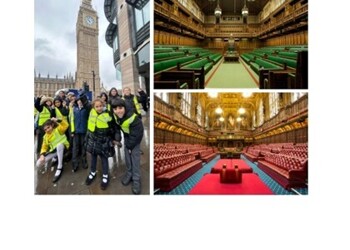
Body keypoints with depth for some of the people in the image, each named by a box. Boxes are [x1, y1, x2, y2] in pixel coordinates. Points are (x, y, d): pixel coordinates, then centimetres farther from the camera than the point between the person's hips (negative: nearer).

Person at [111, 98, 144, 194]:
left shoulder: (133, 118, -37)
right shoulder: (115, 116, -16)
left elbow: (135, 135, -27)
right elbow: (117, 127, 2)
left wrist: (130, 145, -17)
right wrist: (117, 138, -9)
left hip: (136, 137, -6)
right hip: (127, 135, 6)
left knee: (135, 157, -9)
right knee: (127, 155, 10)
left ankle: (136, 179, -2)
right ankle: (129, 173, 28)